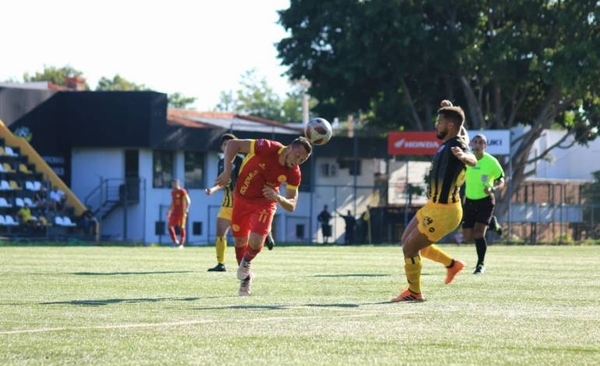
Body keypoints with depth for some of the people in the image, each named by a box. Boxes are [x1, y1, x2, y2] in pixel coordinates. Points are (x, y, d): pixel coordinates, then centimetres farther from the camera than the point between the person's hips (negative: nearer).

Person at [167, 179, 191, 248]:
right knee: (170, 226, -1)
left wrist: (186, 210, -19)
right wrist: (169, 211, 17)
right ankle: (175, 241, 12)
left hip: (181, 212, -7)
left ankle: (181, 244, -1)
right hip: (174, 212, 7)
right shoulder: (173, 192, 13)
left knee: (181, 227, -5)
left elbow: (188, 201, -12)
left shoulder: (182, 191, -10)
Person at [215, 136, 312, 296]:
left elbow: (291, 206, -14)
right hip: (241, 197, 0)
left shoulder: (294, 174, -19)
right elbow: (233, 144, -20)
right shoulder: (268, 148, -28)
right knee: (240, 240, 7)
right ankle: (245, 278, 31)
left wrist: (278, 197, -35)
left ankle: (246, 262, 18)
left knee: (256, 242, -18)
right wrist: (227, 171, -27)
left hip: (265, 202, 0)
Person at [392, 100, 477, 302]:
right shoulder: (449, 143, 5)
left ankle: (414, 292, 14)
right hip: (433, 207, 10)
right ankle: (452, 264, 32)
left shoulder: (456, 145, -23)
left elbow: (472, 160, -48)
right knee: (407, 240, 24)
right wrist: (449, 110, 35)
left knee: (409, 248, -3)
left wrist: (463, 156, -68)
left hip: (443, 212, -10)